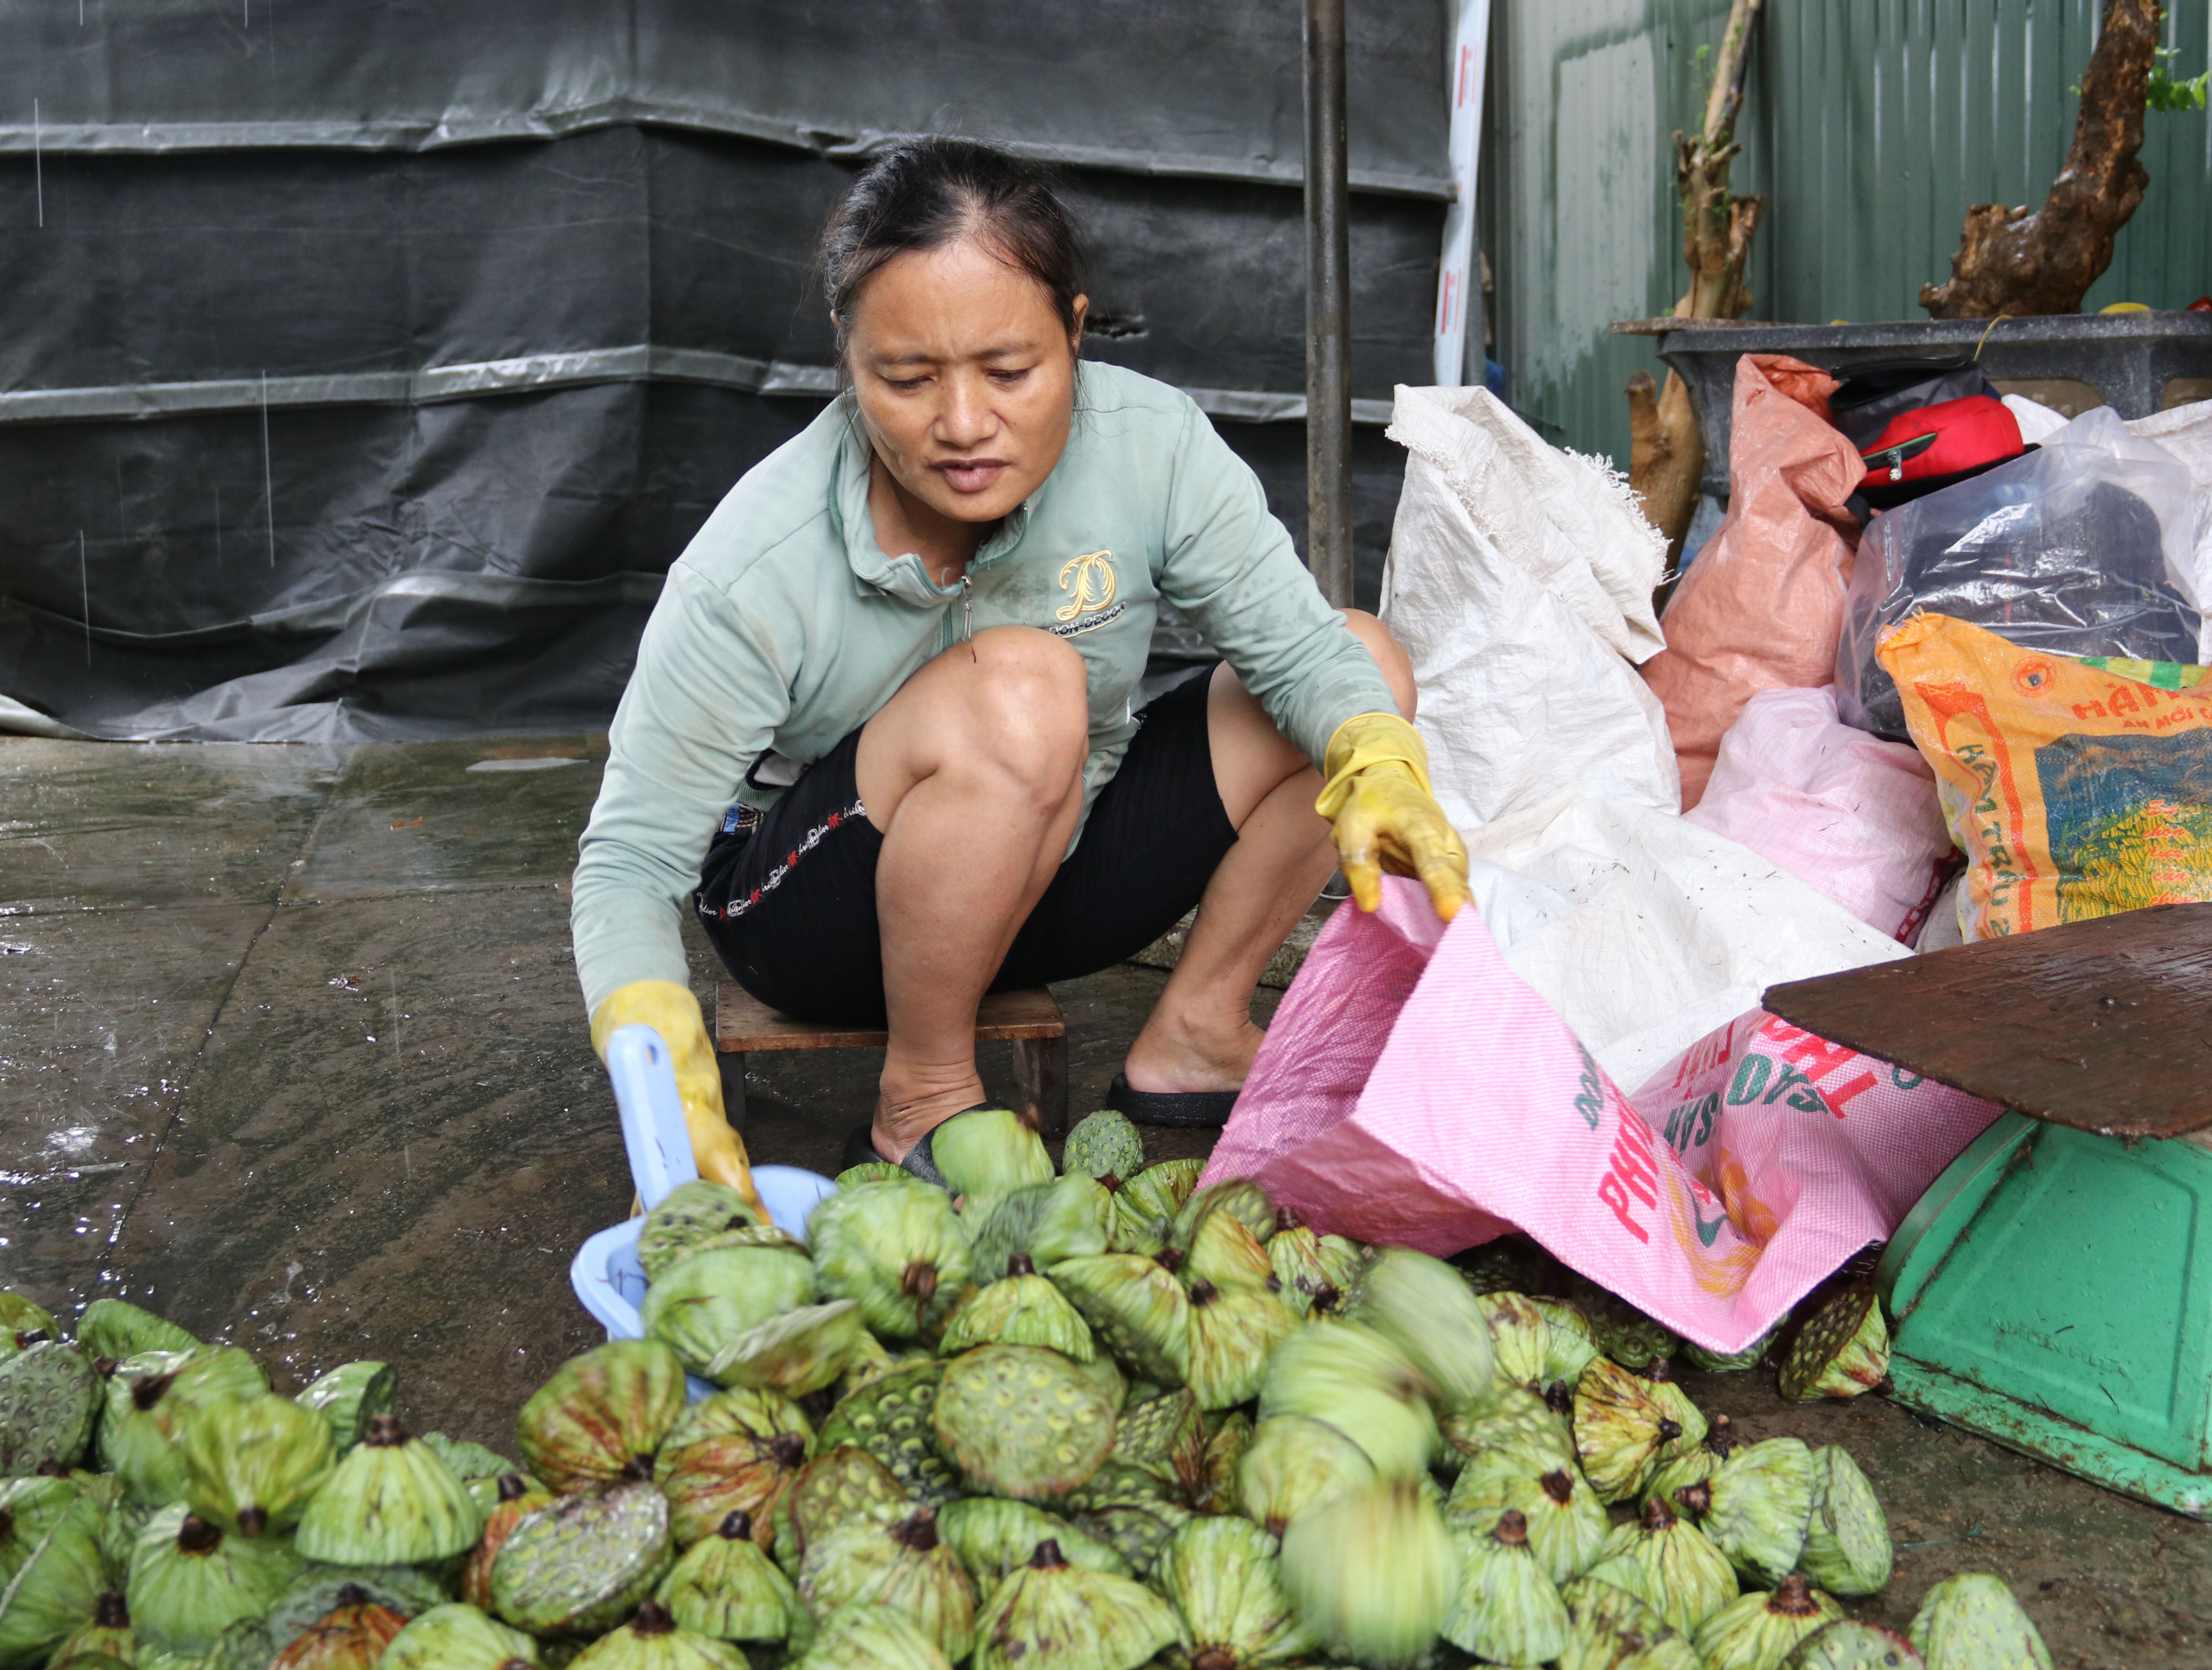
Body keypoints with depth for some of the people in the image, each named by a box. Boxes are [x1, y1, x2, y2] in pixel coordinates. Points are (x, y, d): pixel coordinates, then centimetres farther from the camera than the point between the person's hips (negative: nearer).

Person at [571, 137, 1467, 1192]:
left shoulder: (1151, 445, -19)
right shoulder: (752, 575, -28)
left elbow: (1297, 646, -14)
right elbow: (629, 863, -23)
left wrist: (1379, 770, -37)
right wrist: (665, 1074, -41)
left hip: (1052, 878, 5)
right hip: (811, 907, -4)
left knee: (1364, 663, -8)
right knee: (1020, 688, -37)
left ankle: (1195, 1035, 0)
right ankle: (922, 1101, -18)